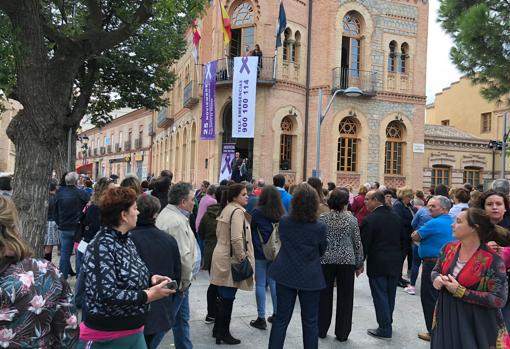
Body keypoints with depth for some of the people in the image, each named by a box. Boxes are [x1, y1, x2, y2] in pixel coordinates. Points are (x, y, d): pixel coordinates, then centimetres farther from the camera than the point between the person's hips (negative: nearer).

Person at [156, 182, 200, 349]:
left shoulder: (167, 213, 9)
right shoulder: (177, 221, -24)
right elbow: (184, 256, -28)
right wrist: (186, 280, -13)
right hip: (178, 281, -10)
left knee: (182, 319, 20)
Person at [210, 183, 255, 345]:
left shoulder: (226, 209, 12)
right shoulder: (237, 211, -18)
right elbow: (237, 239, -26)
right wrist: (242, 258, -17)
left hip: (221, 256, 10)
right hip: (230, 259, -10)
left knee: (222, 297, 18)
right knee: (228, 298, 1)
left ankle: (217, 329, 29)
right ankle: (224, 333, 12)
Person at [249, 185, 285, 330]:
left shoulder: (257, 212, -12)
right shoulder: (282, 214, -1)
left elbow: (249, 227, -4)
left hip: (260, 253, -4)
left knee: (260, 284, 4)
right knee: (274, 282, 15)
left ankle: (261, 318, 9)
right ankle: (276, 314, 24)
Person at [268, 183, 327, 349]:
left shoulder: (283, 222, -10)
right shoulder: (320, 228, -16)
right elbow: (322, 251, 2)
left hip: (285, 275, 2)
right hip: (310, 279, -2)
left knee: (281, 318, 12)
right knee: (310, 321, 12)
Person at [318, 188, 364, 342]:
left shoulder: (322, 218, -3)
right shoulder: (352, 219, -3)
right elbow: (357, 244, 1)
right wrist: (359, 264, 10)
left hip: (326, 260, 1)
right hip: (347, 261, -1)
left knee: (324, 296, 11)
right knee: (345, 298, 8)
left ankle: (321, 330, 21)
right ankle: (342, 333, 16)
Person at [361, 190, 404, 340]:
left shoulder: (370, 219, -16)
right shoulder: (396, 217, 5)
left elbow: (364, 244, -15)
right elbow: (403, 239, 10)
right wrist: (398, 257, 18)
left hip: (377, 264, -7)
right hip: (395, 263, 7)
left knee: (380, 296, 3)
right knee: (390, 295, 17)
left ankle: (385, 330, 10)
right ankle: (387, 324, 30)